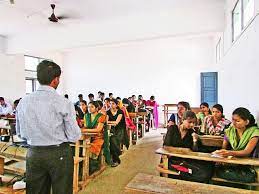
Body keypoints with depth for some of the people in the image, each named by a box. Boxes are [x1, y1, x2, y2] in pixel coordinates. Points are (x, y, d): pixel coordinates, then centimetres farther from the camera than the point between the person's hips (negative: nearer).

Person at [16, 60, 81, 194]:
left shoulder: (23, 102, -2)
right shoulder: (64, 103, -17)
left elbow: (20, 133, 9)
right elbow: (74, 137, -12)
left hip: (33, 154, 5)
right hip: (59, 154, -4)